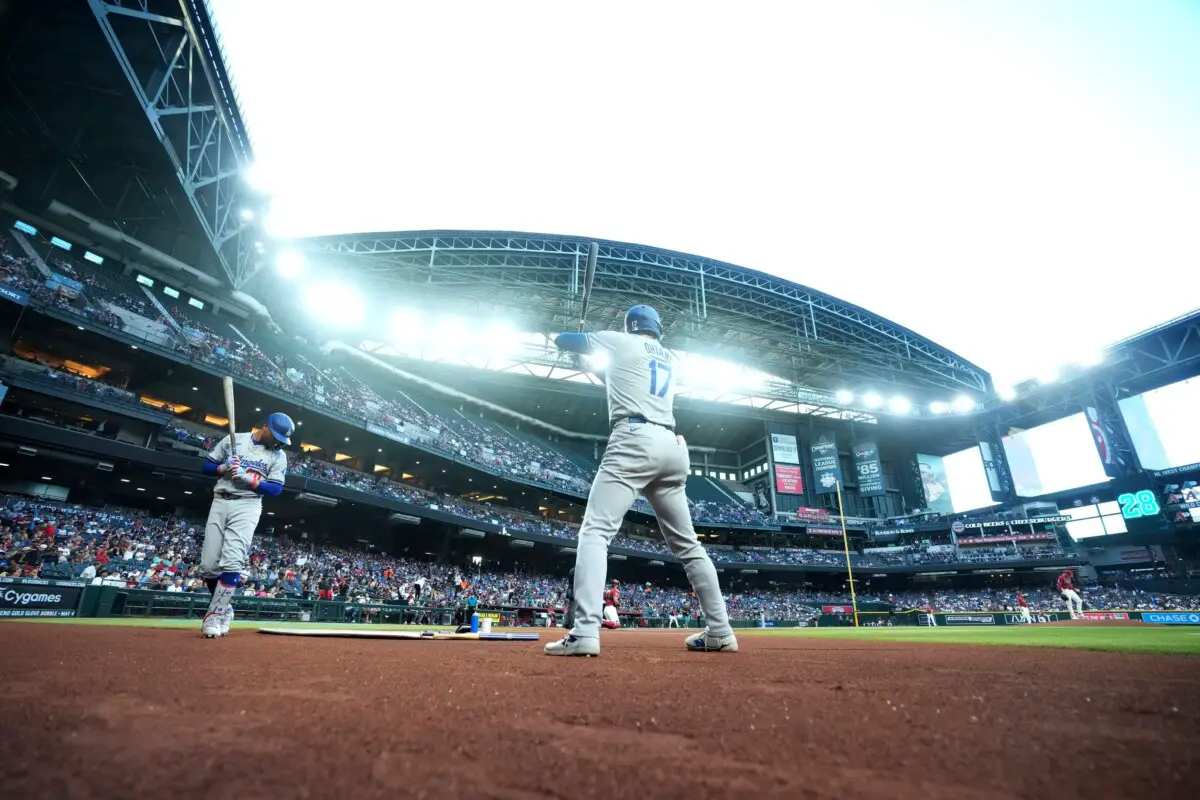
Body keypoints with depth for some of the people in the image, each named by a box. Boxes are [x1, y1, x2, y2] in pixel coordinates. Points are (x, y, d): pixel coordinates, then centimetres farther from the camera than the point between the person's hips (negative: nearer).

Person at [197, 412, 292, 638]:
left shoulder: (278, 455, 5)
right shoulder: (233, 440, 7)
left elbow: (276, 489, -2)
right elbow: (207, 466, 10)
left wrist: (247, 479, -14)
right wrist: (223, 469, -11)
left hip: (247, 507, -1)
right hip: (220, 503, 2)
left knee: (232, 561, -17)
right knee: (208, 565, 0)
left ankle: (215, 613, -9)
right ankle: (224, 608, 21)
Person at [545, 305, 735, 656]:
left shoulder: (621, 342, 12)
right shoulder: (670, 358, 26)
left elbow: (561, 340, 20)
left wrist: (588, 340, 40)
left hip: (634, 442, -6)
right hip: (672, 447, 6)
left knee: (595, 531, -11)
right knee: (687, 543, 12)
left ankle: (585, 632, -24)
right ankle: (720, 631, 14)